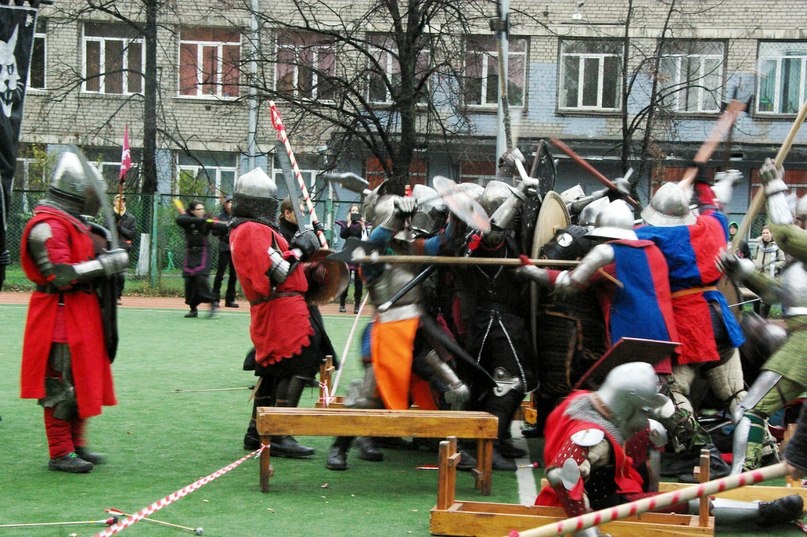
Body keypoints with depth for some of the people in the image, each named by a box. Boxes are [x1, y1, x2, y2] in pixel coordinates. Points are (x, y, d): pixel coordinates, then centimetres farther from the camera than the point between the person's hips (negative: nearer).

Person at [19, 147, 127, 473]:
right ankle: (60, 453, 4)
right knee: (62, 385, -4)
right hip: (60, 317, -10)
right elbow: (61, 275, -25)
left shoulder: (72, 223, 15)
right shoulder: (48, 226, -17)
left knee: (81, 381, 16)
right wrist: (104, 264, -20)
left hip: (81, 316, 10)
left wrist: (107, 260, 10)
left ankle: (76, 445, 26)